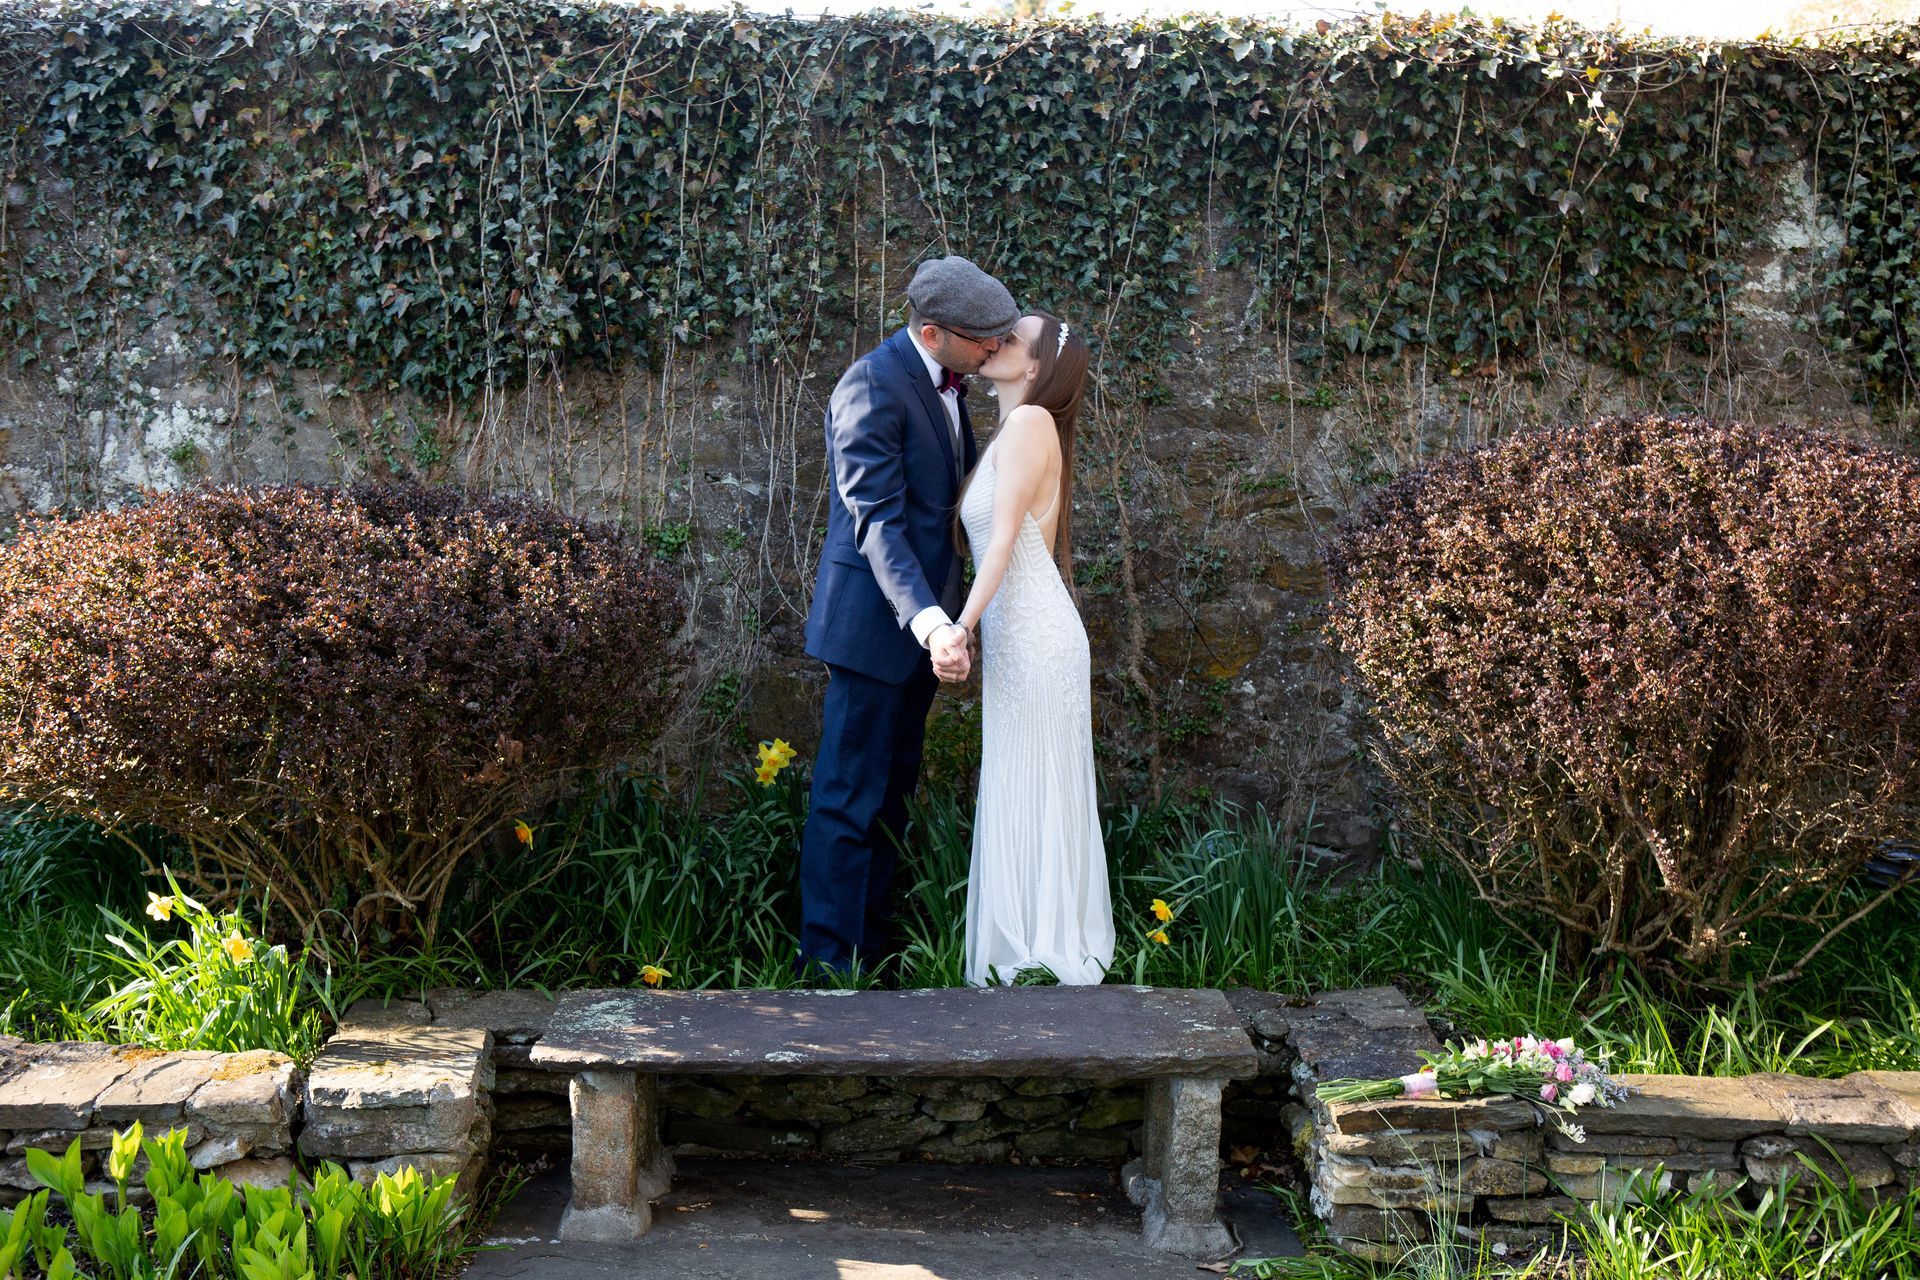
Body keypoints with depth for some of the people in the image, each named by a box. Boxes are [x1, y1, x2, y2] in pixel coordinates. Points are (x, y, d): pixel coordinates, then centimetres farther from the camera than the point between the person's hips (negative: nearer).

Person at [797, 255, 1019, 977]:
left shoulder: (943, 380, 9)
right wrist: (931, 621, -37)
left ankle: (871, 935, 27)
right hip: (874, 618, -9)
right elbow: (878, 522, -26)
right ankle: (830, 959, 5)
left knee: (892, 790, 16)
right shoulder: (873, 387, -19)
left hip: (921, 615, 9)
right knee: (849, 798, -3)